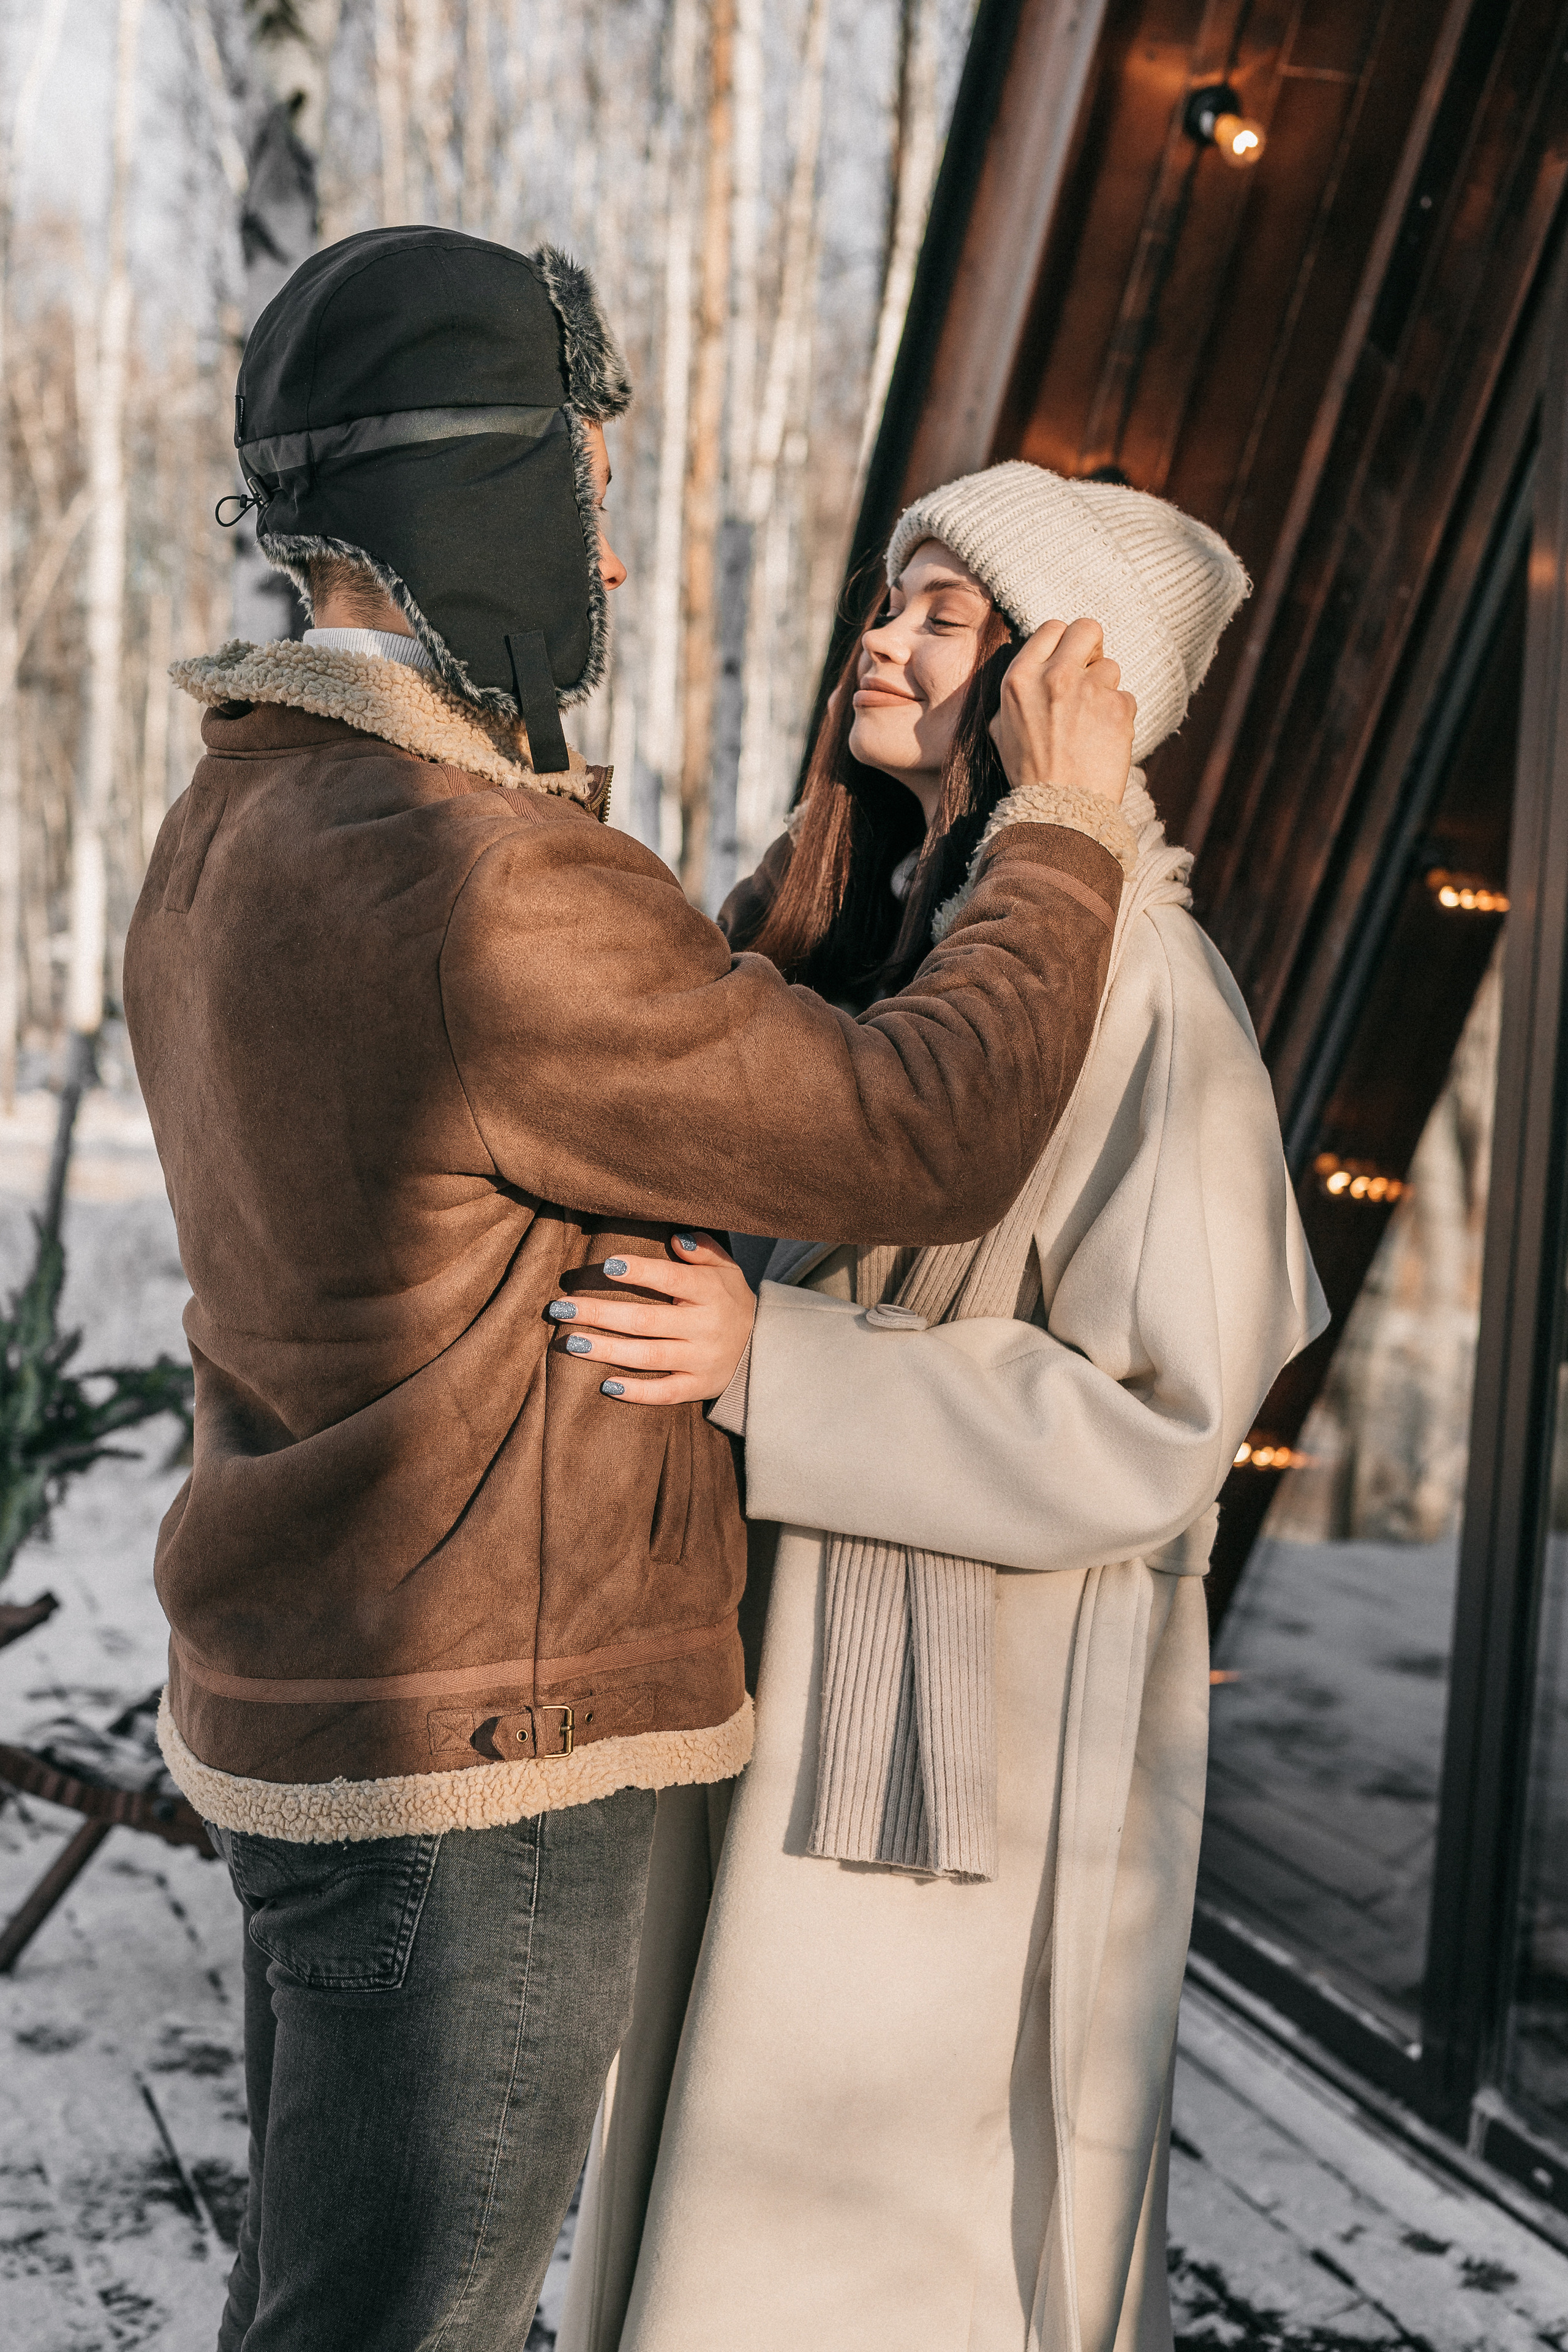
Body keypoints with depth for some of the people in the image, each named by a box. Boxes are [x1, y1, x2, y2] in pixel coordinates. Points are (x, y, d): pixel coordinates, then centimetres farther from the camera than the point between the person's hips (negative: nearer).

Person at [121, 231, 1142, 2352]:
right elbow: (926, 1141, -19)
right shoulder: (470, 884, -26)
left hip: (308, 1706, 10)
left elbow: (714, 1052, 11)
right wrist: (1066, 827, -5)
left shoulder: (231, 838, 7)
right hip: (469, 1758, -9)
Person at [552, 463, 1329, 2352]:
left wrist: (768, 1366, -29)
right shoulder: (846, 924, 6)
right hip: (790, 1665, 8)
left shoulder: (1139, 990, -18)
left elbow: (1151, 1423, -21)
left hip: (989, 1710, -8)